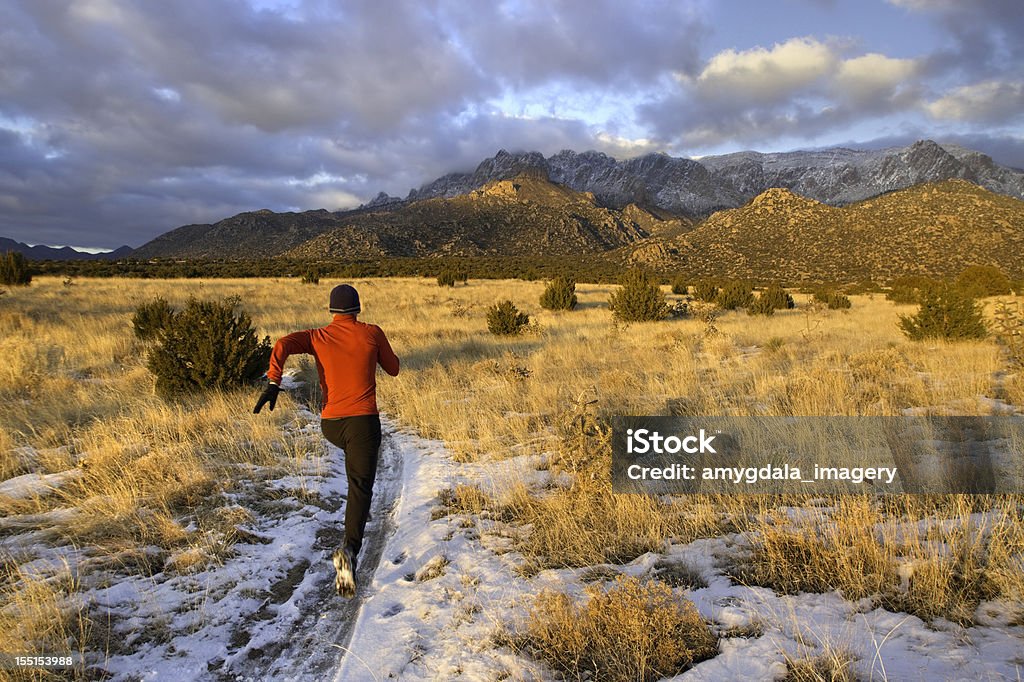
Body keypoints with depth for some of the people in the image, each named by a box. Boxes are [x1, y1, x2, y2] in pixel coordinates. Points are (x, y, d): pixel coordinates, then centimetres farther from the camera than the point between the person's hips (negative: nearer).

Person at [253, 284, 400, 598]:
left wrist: (273, 383, -18)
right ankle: (350, 550, -29)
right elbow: (393, 368, 13)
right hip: (363, 420, -4)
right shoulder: (372, 333, 2)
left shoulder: (318, 336, 6)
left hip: (330, 424, 4)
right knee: (360, 487, -7)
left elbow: (283, 344, -13)